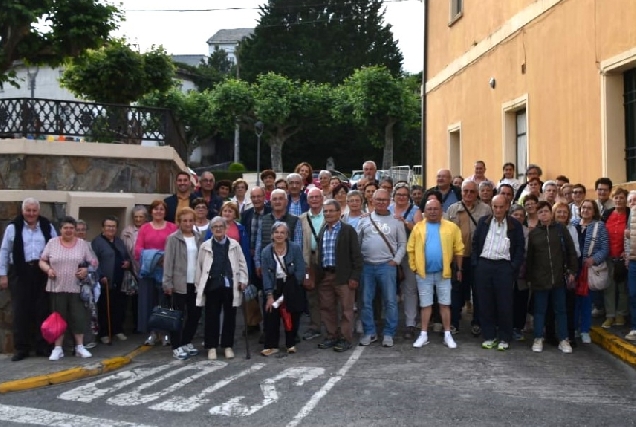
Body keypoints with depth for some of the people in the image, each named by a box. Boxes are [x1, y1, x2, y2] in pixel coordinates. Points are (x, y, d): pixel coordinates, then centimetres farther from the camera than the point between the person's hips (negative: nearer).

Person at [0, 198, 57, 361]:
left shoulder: (47, 226, 6)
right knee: (21, 311, 2)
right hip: (21, 273, -2)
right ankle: (21, 348, 9)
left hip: (42, 272, 2)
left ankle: (42, 346, 14)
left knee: (42, 310, 5)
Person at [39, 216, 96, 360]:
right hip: (56, 288, 0)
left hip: (76, 288, 0)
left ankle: (80, 347, 10)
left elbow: (93, 262, 6)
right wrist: (48, 269, -12)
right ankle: (58, 348, 12)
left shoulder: (82, 244, 5)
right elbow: (42, 261, 8)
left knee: (78, 317, 1)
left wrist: (87, 270, -14)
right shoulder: (52, 243, 5)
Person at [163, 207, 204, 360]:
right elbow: (168, 262, -7)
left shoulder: (199, 238, 10)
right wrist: (167, 283, -11)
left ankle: (187, 342, 26)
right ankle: (177, 347, 10)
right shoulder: (173, 239, -4)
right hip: (179, 283, -5)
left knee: (195, 314, 10)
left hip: (196, 283, 5)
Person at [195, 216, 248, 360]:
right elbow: (199, 267, 6)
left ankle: (228, 346, 18)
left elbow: (242, 264, 9)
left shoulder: (234, 245, 6)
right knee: (211, 317, 3)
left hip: (230, 285, 1)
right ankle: (212, 347, 13)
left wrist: (242, 280, -1)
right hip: (212, 285, 0)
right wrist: (198, 286, 4)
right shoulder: (205, 246, 5)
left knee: (230, 317, 6)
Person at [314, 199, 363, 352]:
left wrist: (355, 276, -13)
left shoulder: (348, 230, -4)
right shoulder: (321, 231, 12)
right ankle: (332, 336, 24)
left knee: (346, 308, 1)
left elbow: (356, 255, -7)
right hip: (324, 276, 6)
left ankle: (346, 339, 11)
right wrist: (317, 275, 11)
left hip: (343, 276, -6)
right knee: (327, 308, 11)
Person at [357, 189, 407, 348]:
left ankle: (389, 334, 11)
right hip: (366, 266, 1)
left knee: (390, 301, 1)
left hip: (387, 266, -1)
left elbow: (402, 244, 6)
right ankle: (369, 332, 18)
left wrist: (396, 260, -4)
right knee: (366, 301, 6)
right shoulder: (365, 220, 7)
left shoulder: (396, 221, 5)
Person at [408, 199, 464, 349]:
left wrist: (459, 269, 1)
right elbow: (411, 249, 2)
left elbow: (458, 249, 2)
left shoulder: (451, 227, -1)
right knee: (425, 304, 8)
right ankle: (424, 335, 15)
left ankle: (447, 335, 15)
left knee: (445, 304, 7)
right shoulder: (418, 227, 1)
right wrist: (413, 267, -2)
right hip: (423, 273, 1)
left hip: (443, 272, 0)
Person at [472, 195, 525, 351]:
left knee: (504, 304, 1)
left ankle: (504, 338, 12)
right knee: (485, 302, 5)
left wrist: (514, 267, -6)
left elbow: (520, 247, 2)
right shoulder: (483, 221, 7)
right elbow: (475, 243, 10)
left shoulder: (515, 225, 2)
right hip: (484, 265, 2)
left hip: (504, 266, -2)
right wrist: (475, 263, 2)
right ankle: (489, 336, 16)